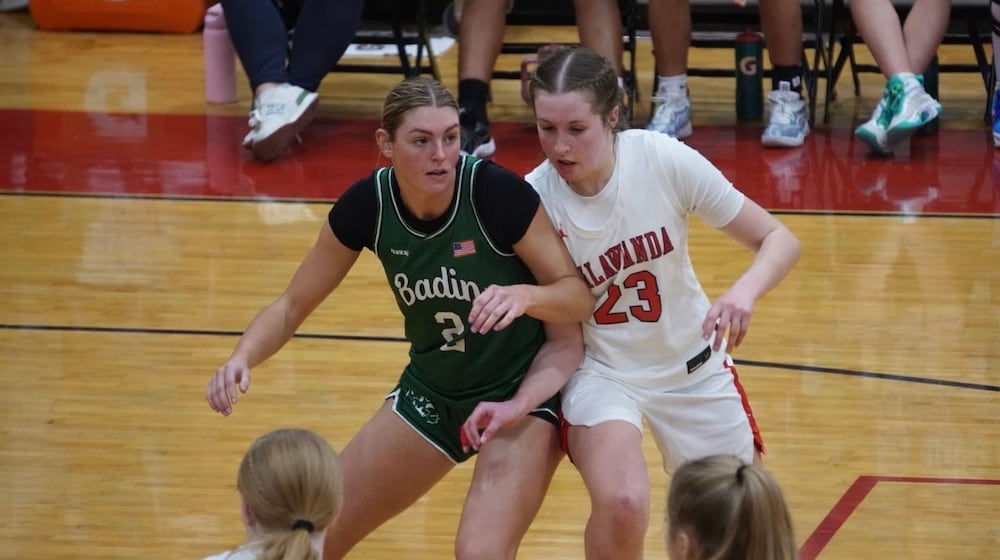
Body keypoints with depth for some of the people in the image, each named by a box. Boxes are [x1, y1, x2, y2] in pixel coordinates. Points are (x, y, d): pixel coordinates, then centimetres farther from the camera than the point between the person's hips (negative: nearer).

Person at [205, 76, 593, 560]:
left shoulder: (499, 194, -26)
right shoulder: (366, 205, -15)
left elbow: (580, 295, -15)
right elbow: (292, 306, -5)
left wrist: (524, 295, -36)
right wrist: (243, 358, -24)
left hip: (521, 392, -4)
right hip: (431, 390, 4)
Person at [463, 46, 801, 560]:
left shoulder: (663, 160, -21)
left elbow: (778, 239, -14)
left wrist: (744, 292, -35)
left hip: (691, 365, 2)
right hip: (600, 370, -2)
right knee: (621, 504, -29)